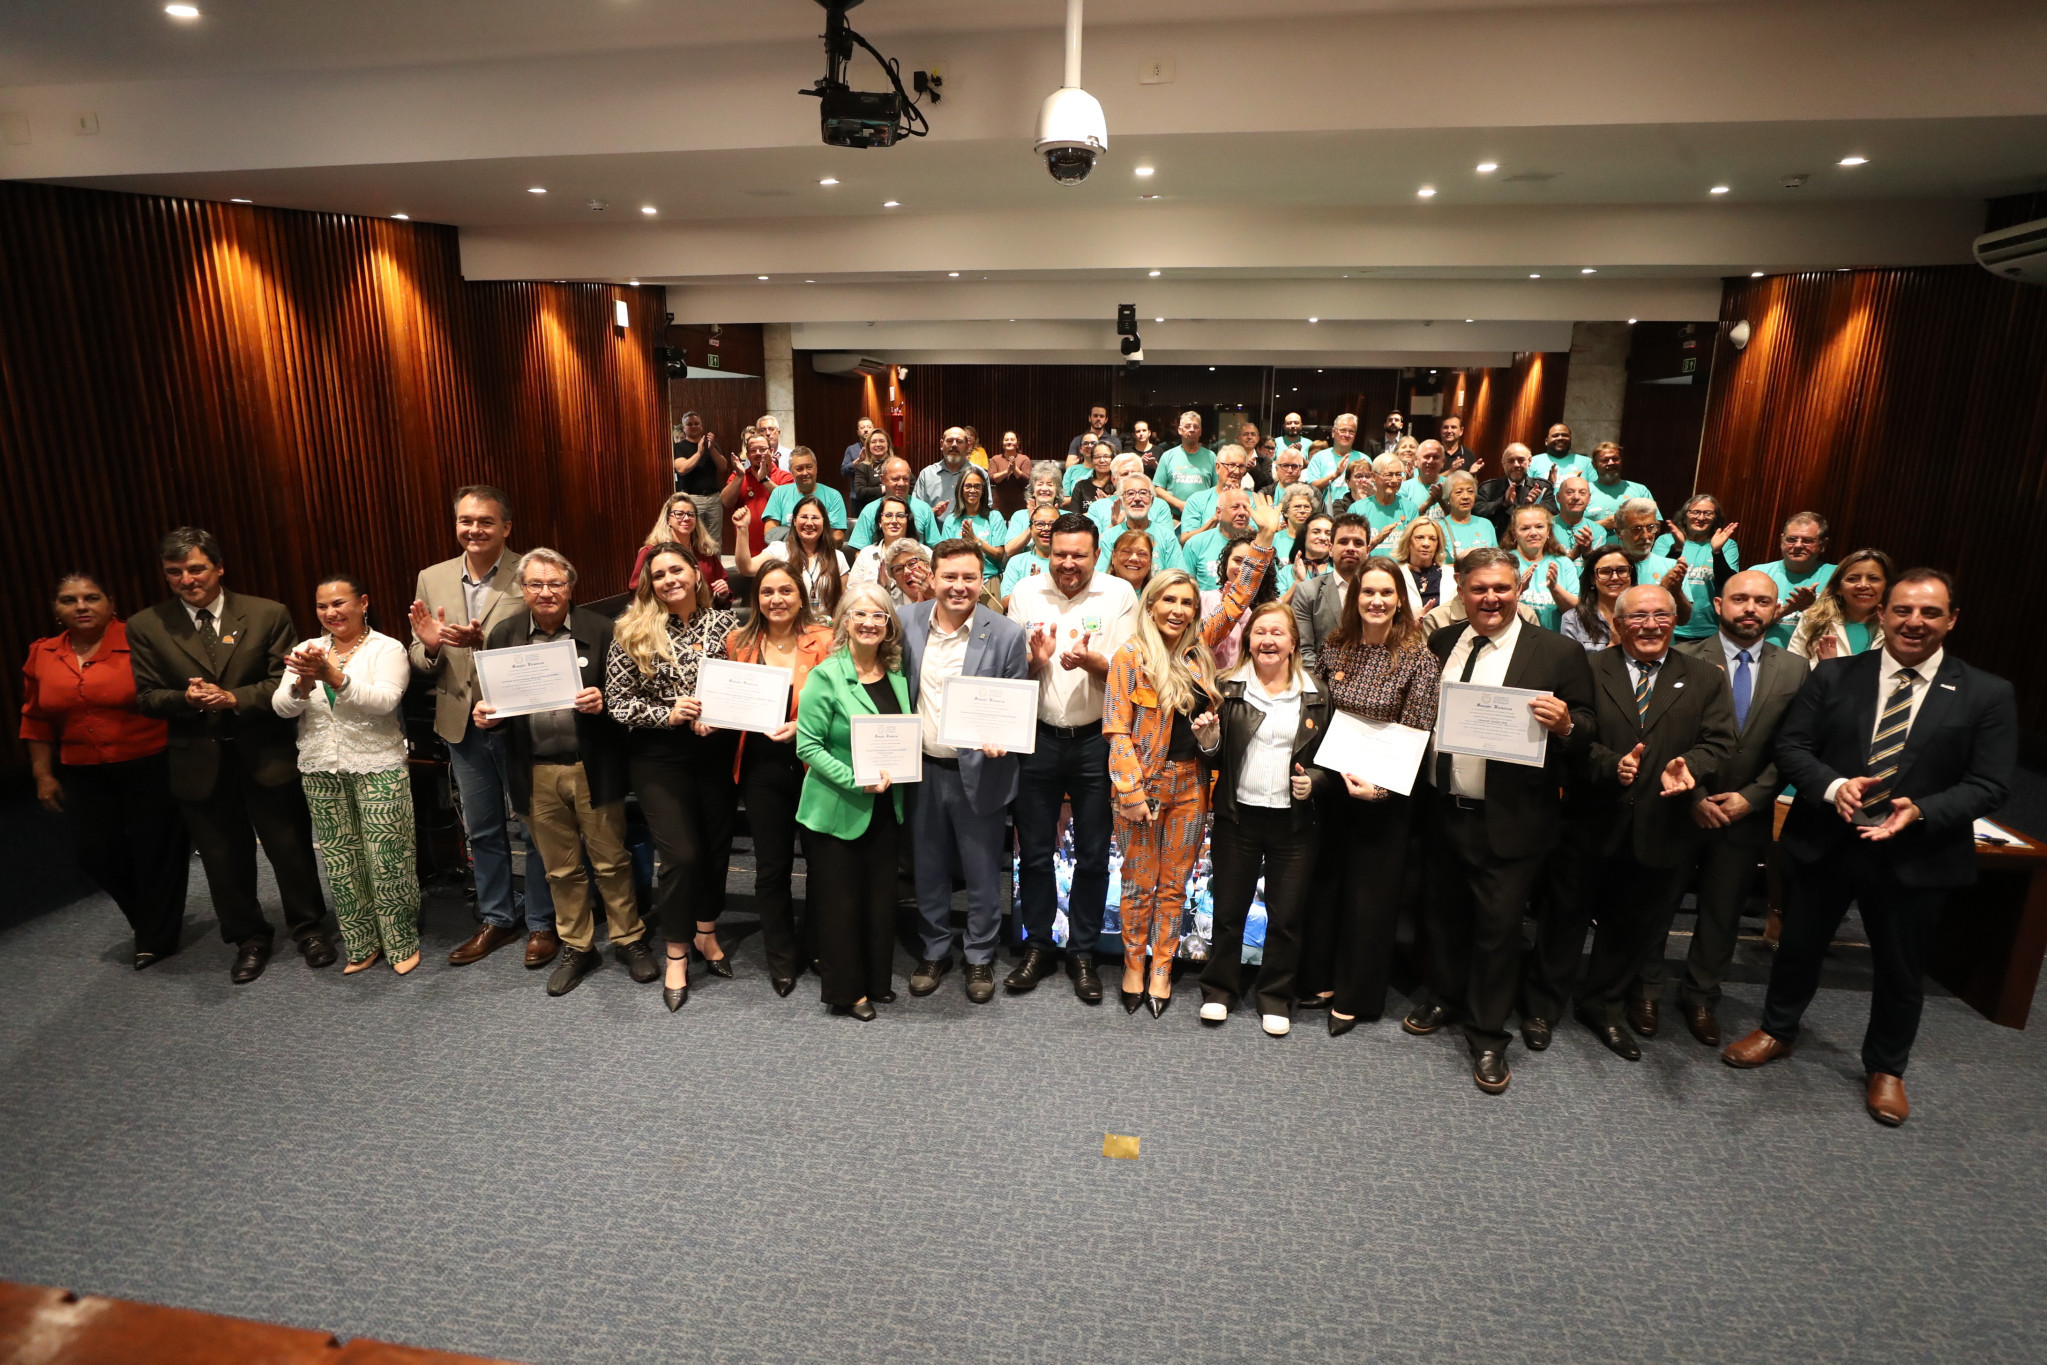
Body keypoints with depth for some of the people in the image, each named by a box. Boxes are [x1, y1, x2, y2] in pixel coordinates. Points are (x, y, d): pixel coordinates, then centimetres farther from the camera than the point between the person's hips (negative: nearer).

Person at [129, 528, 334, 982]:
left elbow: (286, 681, -6)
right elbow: (146, 697, 1)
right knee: (224, 859, 13)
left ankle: (307, 927, 28)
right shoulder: (145, 627, 2)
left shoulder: (268, 615, -4)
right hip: (198, 762, 2)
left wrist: (234, 698, -20)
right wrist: (185, 698, -19)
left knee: (290, 848, 9)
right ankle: (248, 938, 31)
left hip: (265, 754, -2)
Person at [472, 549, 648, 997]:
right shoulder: (504, 635, 5)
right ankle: (576, 947, 31)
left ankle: (629, 940, 26)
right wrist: (485, 714, -12)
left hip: (593, 767, -2)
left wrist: (603, 702, -23)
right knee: (560, 869, 15)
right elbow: (493, 700, 10)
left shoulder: (600, 629, -4)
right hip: (536, 773, 3)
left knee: (611, 860, 9)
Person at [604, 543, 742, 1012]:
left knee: (715, 846, 13)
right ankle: (677, 955, 16)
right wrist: (668, 714, -19)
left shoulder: (723, 623, 0)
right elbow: (616, 701, -6)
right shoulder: (633, 632, -5)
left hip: (716, 752, 3)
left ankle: (706, 933, 37)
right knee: (681, 855, -6)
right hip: (659, 757, -2)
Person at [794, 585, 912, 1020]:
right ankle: (844, 990, 21)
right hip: (836, 808, -5)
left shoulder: (897, 674, 5)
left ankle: (876, 980, 30)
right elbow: (808, 745, -15)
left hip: (885, 806, 6)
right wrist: (856, 780, -23)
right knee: (840, 898, 5)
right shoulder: (826, 676, -13)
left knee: (880, 894, 14)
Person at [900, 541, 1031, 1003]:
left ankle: (980, 956, 32)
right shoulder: (906, 622, -2)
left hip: (979, 771, -2)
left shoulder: (1006, 634, -10)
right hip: (921, 768, 3)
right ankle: (934, 949, 38)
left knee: (982, 872, 12)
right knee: (928, 868, 17)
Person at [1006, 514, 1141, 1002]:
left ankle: (1082, 953, 26)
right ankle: (1037, 947, 29)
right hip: (1037, 737, 1)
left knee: (1093, 856, 9)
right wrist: (1036, 660, -16)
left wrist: (1091, 660, -26)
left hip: (1095, 739, -1)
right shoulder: (1026, 593, 1)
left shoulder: (1119, 595, -4)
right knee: (1034, 851, 11)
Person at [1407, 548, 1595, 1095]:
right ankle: (1444, 998, 42)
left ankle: (1487, 1035, 23)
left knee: (1498, 928, 4)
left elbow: (1586, 731, -5)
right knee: (1444, 915, 19)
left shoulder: (1559, 654, -6)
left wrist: (1565, 724, -26)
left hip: (1508, 821, -4)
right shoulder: (1439, 645, 5)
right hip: (1442, 811, 4)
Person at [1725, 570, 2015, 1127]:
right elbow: (1791, 746, -3)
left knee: (1901, 969, 16)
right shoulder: (1834, 675, -1)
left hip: (1915, 857, 0)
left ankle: (1886, 1068, 39)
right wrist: (1832, 786, -21)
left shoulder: (1988, 695, -4)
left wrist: (1920, 811, -23)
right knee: (1799, 945, 17)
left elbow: (1988, 785, -6)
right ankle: (1777, 1030, 40)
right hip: (1824, 844, 1)